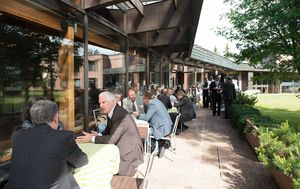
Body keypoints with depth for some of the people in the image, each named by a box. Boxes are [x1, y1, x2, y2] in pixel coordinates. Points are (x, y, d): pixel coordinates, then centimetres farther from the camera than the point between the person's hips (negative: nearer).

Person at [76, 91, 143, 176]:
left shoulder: (121, 115, -27)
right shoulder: (111, 113, 2)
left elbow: (112, 139, -28)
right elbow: (108, 132, 9)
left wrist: (91, 138, -21)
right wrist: (98, 135, -11)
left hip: (129, 154, -8)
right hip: (120, 149, 8)